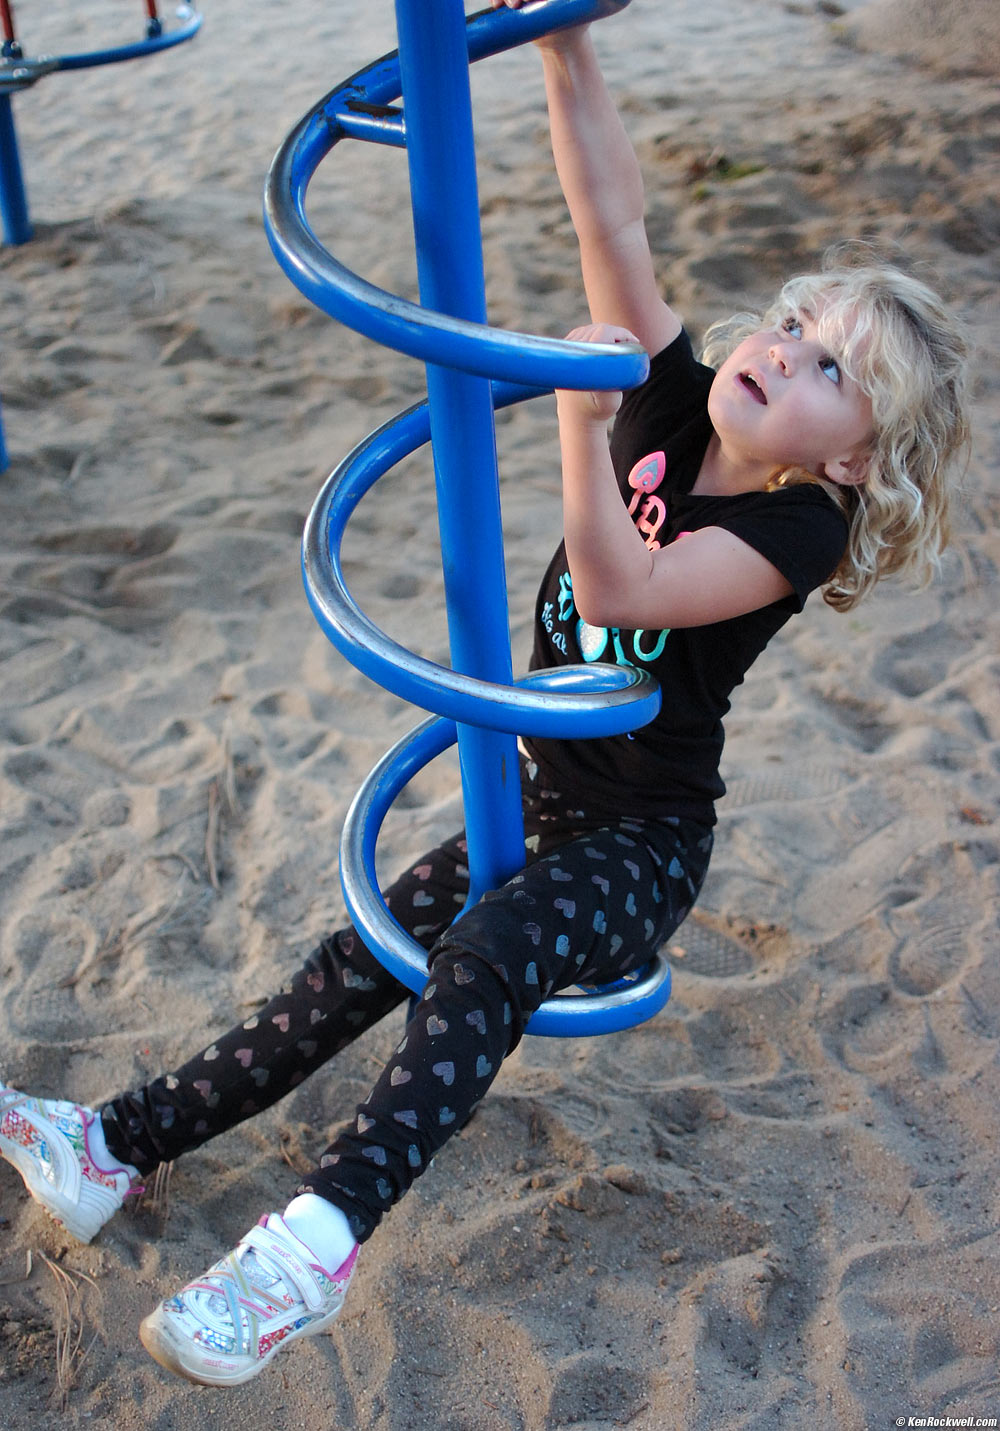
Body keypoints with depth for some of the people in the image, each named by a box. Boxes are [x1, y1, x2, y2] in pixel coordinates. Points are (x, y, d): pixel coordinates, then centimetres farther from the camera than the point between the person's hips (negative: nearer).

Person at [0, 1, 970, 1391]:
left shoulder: (796, 529, -19)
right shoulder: (671, 406, -4)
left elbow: (617, 587, -33)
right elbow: (613, 220, -14)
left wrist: (585, 425, -42)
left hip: (642, 842, -6)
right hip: (537, 797, 7)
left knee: (486, 955, -35)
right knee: (352, 968, 6)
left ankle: (322, 1237, -42)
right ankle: (120, 1144, 13)